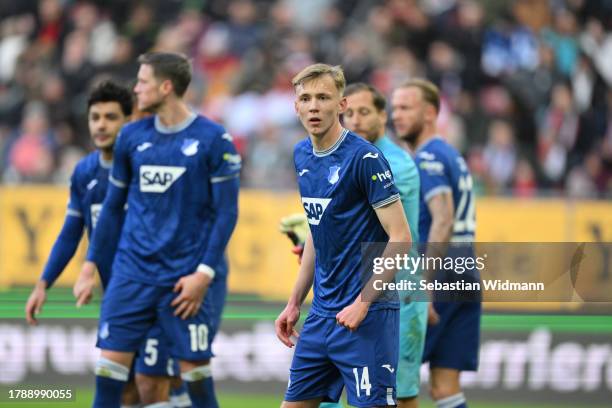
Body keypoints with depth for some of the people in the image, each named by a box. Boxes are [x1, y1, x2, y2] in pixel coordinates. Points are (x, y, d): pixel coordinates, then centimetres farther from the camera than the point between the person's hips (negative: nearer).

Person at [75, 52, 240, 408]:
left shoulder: (213, 140, -6)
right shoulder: (132, 136, 8)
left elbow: (226, 213, -6)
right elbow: (113, 206, 15)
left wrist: (204, 274, -13)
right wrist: (90, 266, 12)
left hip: (189, 277, -4)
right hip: (133, 270, 4)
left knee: (195, 369, -3)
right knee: (110, 363, -3)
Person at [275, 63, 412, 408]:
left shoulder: (364, 157, -14)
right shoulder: (303, 156, 10)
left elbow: (400, 238, -15)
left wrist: (362, 303, -20)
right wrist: (294, 303, 18)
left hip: (365, 315, -8)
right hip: (322, 312, 8)